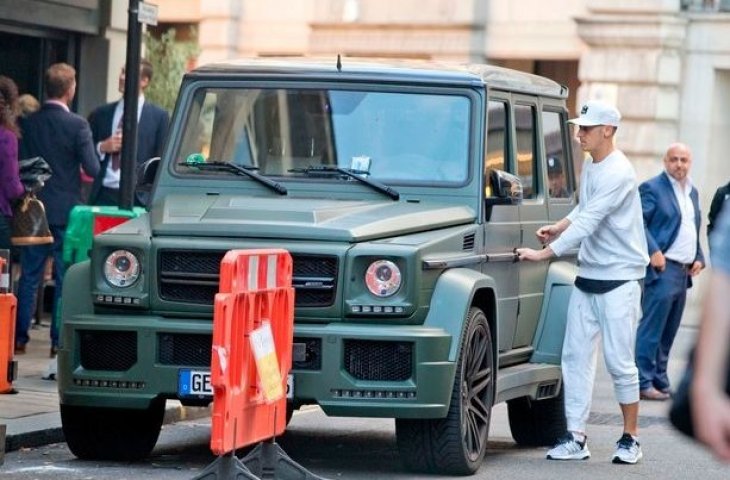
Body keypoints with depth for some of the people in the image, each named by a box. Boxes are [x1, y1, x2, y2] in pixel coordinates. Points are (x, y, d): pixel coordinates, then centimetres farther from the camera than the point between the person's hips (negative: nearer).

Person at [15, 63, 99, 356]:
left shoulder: (28, 123, -1)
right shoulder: (77, 125, -12)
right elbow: (92, 169, -14)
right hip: (65, 209, -3)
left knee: (29, 276, 9)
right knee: (65, 277, 4)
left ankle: (19, 336, 9)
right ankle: (59, 340, 4)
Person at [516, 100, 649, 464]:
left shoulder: (618, 173, -19)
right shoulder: (589, 166, 9)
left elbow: (588, 222, -24)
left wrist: (545, 253, -25)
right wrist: (558, 228, 6)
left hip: (619, 278, -8)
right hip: (587, 276, 8)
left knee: (619, 361, -4)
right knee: (575, 356, 3)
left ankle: (630, 440, 8)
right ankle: (576, 438, 5)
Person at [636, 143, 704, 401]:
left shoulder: (692, 191, 19)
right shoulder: (652, 188, -6)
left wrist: (699, 258, 12)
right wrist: (653, 251, -22)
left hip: (684, 272, 8)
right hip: (663, 269, -8)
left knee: (668, 333, 10)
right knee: (652, 329, -9)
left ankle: (660, 381, 15)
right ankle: (643, 383, -8)